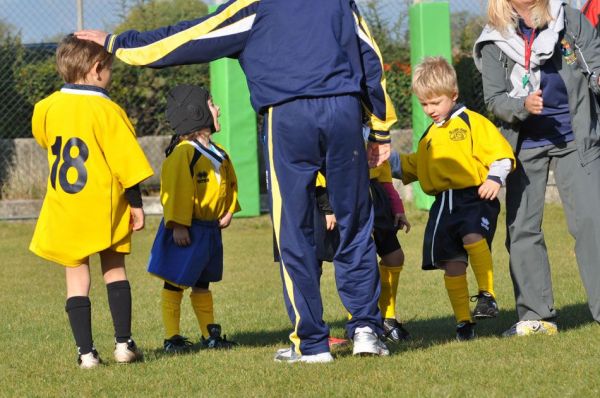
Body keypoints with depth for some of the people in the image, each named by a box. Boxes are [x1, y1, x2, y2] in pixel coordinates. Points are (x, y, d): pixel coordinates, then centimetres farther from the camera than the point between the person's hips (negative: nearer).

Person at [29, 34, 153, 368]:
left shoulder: (47, 108, 0)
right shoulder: (107, 111, -12)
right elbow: (127, 160, -10)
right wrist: (136, 203, -2)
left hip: (63, 209, 2)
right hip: (105, 205, -2)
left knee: (76, 275, 5)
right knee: (115, 269, 13)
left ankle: (86, 352, 0)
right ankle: (124, 343, 10)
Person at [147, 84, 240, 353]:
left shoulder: (218, 154, 11)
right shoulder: (183, 152, -16)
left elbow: (230, 183, 24)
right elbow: (177, 191, -20)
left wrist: (228, 211, 10)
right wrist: (178, 226, -23)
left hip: (210, 230, 8)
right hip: (187, 230, -8)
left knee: (202, 285, 16)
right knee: (175, 283, -1)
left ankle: (210, 334, 21)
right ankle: (171, 337, 2)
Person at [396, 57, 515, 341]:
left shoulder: (472, 123, -1)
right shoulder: (429, 135, 21)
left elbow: (501, 154, -6)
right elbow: (415, 166, 34)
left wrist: (495, 178, -22)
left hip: (474, 197, -6)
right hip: (443, 205, 6)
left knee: (472, 237, -34)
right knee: (452, 264, 1)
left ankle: (487, 296, -28)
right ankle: (463, 322, 6)